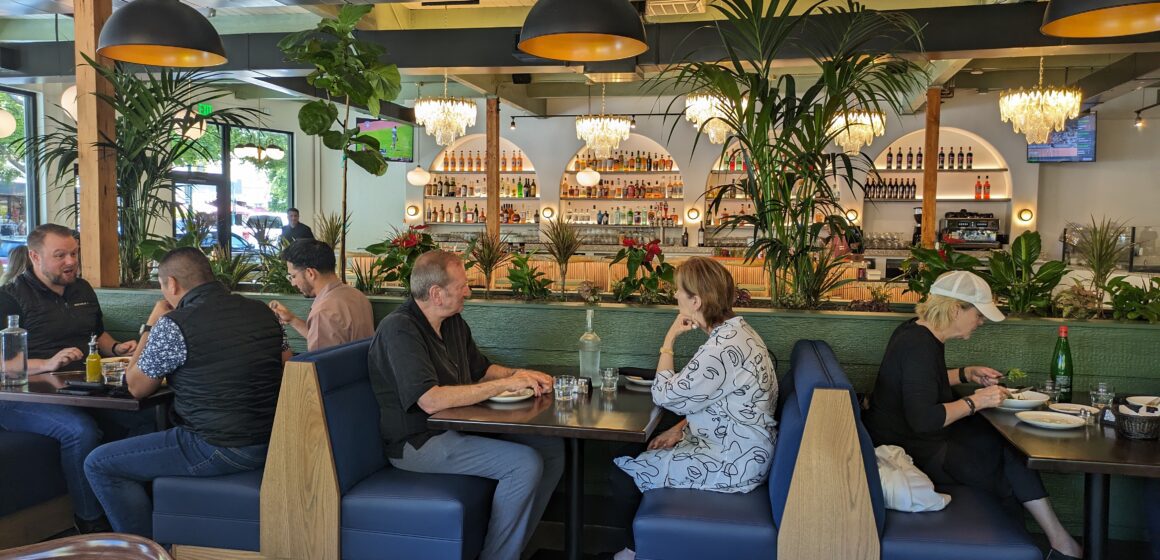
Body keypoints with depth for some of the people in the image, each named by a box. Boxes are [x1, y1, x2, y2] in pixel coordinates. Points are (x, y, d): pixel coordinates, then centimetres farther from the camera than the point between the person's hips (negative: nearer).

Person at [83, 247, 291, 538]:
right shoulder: (263, 311, 4)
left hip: (220, 449, -8)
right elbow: (287, 369, 16)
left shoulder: (174, 325, -13)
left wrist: (151, 326, 13)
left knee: (99, 465, 6)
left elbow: (136, 387, 2)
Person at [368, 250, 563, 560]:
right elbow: (431, 401, -30)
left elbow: (481, 369, 20)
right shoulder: (399, 329, -20)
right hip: (419, 441, -9)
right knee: (525, 464, -23)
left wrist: (518, 374, -2)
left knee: (552, 447, -1)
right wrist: (505, 384, -26)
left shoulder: (453, 321, 8)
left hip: (459, 425, 9)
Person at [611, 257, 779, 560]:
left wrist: (669, 339, -11)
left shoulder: (722, 348, -28)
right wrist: (681, 428, 5)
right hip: (737, 446, 10)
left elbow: (664, 395, -18)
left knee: (624, 471, -4)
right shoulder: (735, 329, 4)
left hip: (732, 463, -10)